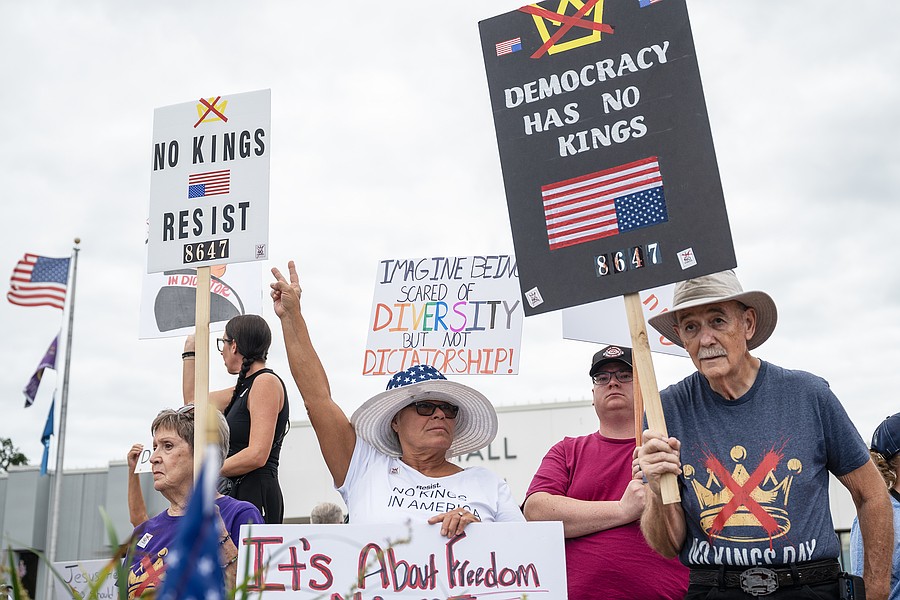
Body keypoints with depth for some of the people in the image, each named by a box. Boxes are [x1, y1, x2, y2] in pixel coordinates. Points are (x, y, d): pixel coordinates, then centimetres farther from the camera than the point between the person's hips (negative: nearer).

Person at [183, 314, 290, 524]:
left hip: (256, 493, -9)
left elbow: (257, 455, -17)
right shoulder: (242, 389, 19)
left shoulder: (266, 381, -8)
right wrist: (189, 353, 32)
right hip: (236, 492, 9)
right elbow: (193, 402, 33)